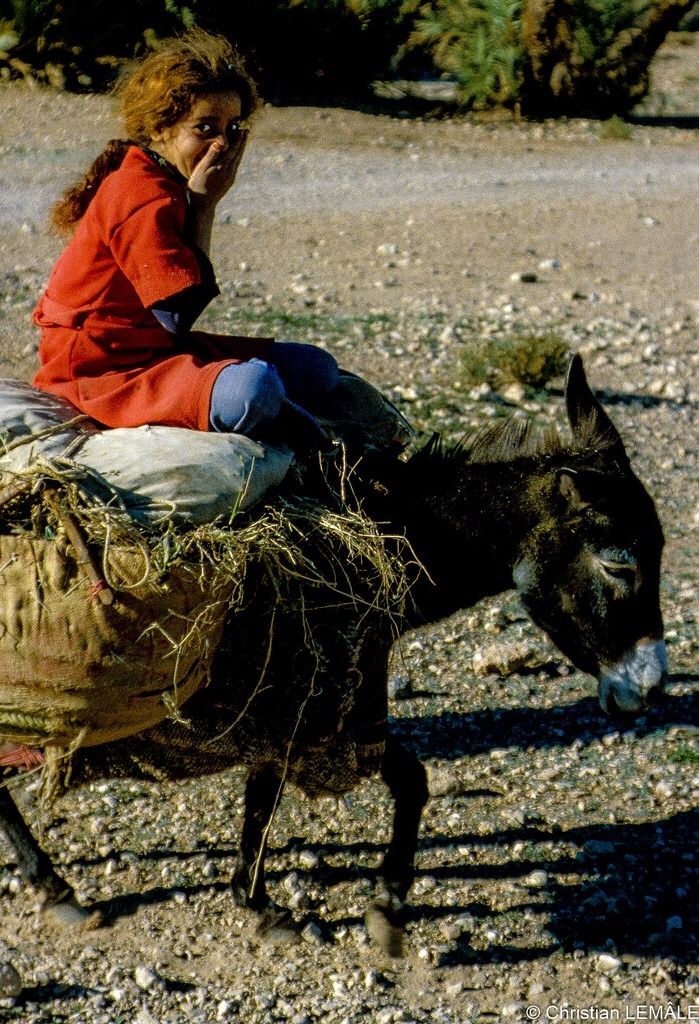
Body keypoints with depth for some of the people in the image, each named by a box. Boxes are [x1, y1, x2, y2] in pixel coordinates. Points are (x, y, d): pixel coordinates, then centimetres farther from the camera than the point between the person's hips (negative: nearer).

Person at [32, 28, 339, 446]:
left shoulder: (167, 184, 9)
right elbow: (181, 314, -22)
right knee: (252, 387, -35)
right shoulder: (145, 200, -21)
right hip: (105, 371, -10)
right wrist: (204, 203, -17)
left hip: (158, 348, 10)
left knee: (319, 368, 9)